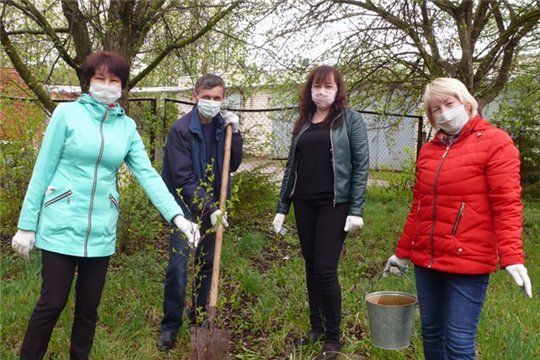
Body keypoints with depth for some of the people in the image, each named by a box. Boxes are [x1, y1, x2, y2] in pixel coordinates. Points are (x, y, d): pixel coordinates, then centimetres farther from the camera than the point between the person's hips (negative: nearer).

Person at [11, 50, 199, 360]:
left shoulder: (127, 126, 5)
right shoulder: (67, 113, -4)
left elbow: (148, 174, -2)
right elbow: (43, 170, -4)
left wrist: (177, 216, -14)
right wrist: (27, 223, -5)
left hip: (101, 230, 3)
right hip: (61, 225, -3)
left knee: (89, 307, 13)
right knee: (52, 303, 2)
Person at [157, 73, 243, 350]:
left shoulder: (222, 126, 1)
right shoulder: (180, 129, -15)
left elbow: (233, 166, 1)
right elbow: (183, 178, -19)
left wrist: (235, 133, -11)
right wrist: (209, 208, -24)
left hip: (212, 205, 5)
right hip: (186, 205, -5)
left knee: (207, 263, 12)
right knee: (178, 264, -6)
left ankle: (199, 317, 27)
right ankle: (170, 325, 9)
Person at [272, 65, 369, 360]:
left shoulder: (350, 120, -1)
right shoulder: (303, 123, 13)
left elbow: (361, 165, -7)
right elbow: (291, 166, 14)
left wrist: (356, 210, -14)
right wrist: (281, 208, 11)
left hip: (334, 204, -5)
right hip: (304, 204, 5)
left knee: (325, 269, -7)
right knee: (311, 267, 11)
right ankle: (316, 328, 25)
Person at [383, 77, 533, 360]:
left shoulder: (495, 142, -5)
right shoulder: (428, 150, 11)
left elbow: (506, 205, -11)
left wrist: (512, 257, -21)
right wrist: (403, 252, 19)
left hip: (468, 261, -6)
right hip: (426, 260, 6)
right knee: (431, 334, 14)